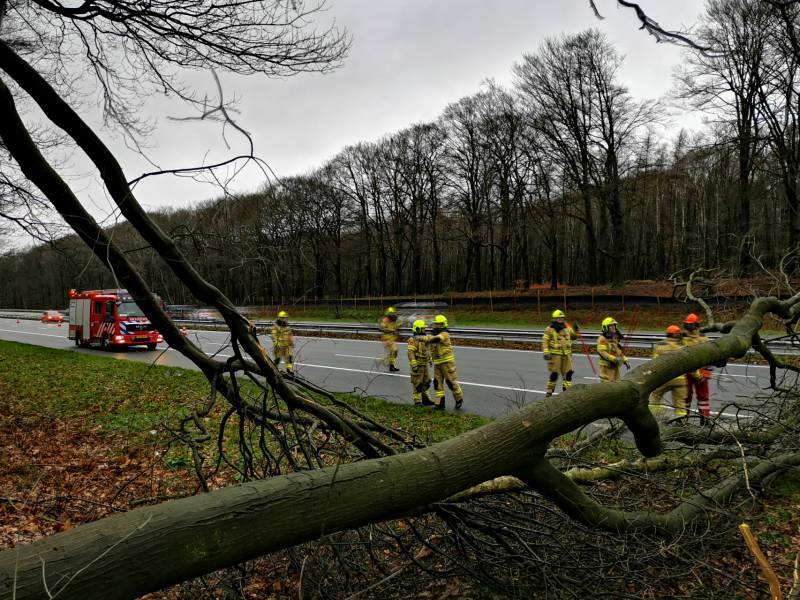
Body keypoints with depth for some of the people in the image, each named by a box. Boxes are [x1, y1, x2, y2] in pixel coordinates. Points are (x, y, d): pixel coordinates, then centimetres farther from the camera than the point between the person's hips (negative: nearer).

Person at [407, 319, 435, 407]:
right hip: (417, 364, -9)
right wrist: (414, 365, -28)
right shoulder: (413, 340, -16)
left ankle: (425, 399, 25)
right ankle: (417, 401, 5)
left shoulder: (424, 338, 11)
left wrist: (430, 359, 23)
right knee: (417, 383, -2)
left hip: (424, 364, 9)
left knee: (426, 382, 15)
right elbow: (410, 352, -23)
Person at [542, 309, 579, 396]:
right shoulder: (550, 329, -5)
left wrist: (576, 330, 6)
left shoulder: (567, 328, 11)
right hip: (555, 355, -5)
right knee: (554, 374, -2)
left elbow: (573, 336, 26)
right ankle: (549, 391, 11)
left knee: (568, 373, 4)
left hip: (566, 354, 5)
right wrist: (546, 353, -17)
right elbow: (545, 342, -8)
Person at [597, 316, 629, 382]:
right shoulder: (602, 339, -11)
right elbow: (602, 351, -22)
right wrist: (614, 359, -29)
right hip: (607, 366, -9)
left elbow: (619, 351, 24)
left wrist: (625, 361, 12)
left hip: (615, 366, 9)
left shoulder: (615, 338, 17)